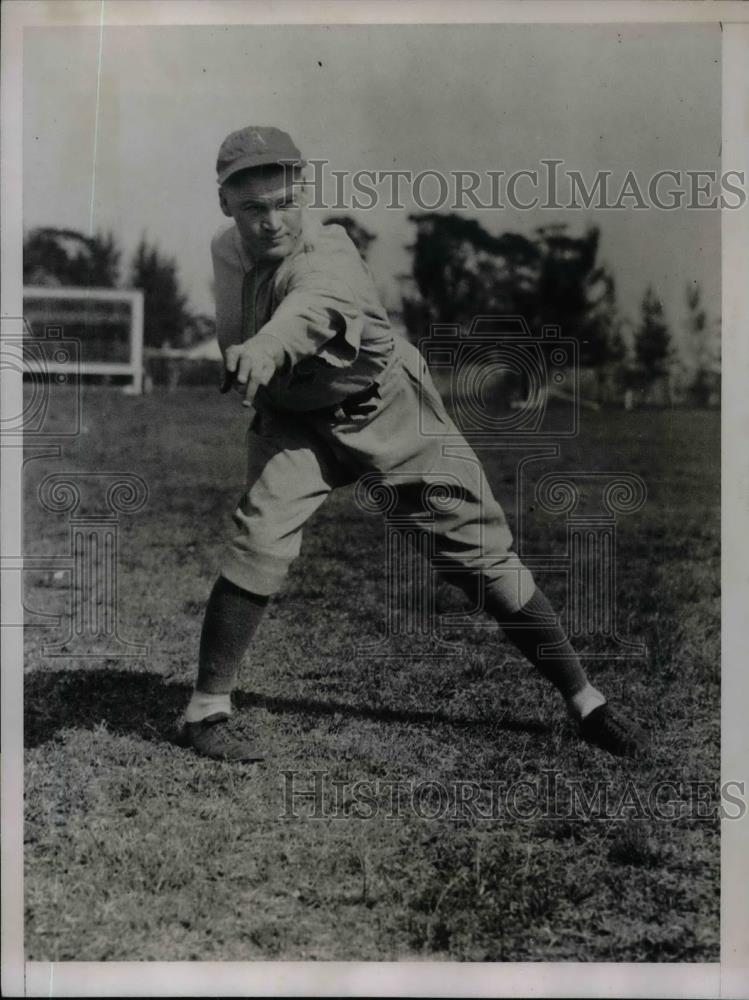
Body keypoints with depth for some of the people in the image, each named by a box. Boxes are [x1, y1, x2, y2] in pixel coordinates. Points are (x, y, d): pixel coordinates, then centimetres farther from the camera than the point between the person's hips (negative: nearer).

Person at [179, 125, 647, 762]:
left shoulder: (326, 252, -29)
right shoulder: (227, 250, -9)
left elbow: (312, 305, -55)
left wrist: (265, 348, -75)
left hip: (387, 411, -3)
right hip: (297, 421, 4)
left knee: (481, 552, -2)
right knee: (260, 543, -21)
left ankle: (583, 700, 12)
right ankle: (207, 708, -5)